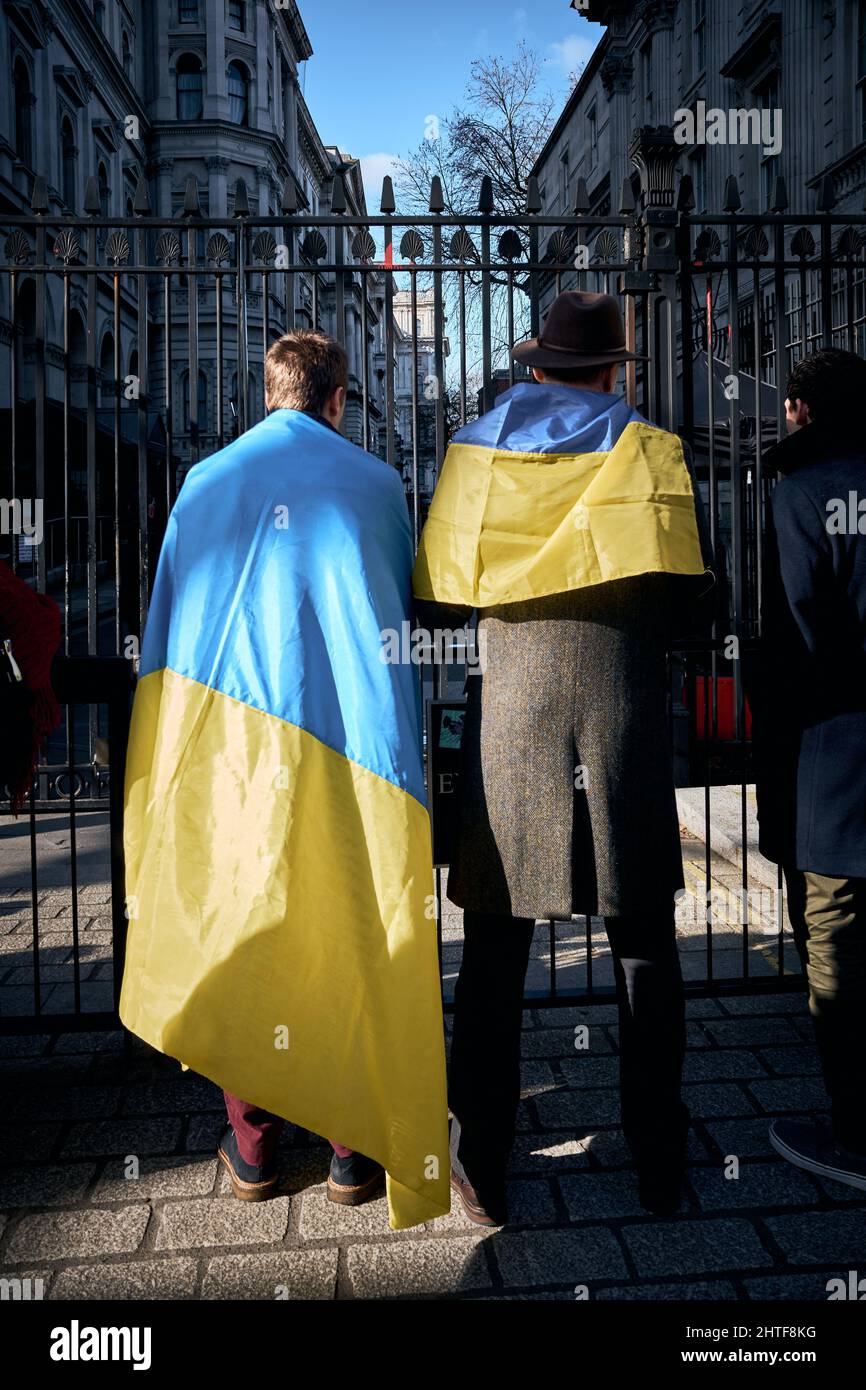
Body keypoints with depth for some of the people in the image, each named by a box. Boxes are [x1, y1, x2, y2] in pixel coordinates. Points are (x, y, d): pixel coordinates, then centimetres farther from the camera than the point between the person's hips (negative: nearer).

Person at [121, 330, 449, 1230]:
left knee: (236, 929, 12)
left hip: (228, 741, 2)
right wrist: (392, 730, 18)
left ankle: (252, 1144, 22)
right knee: (350, 931, 8)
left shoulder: (205, 482, 6)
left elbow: (168, 624, 8)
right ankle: (357, 1139, 17)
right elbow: (404, 620, 7)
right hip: (347, 743, -1)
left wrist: (176, 751, 15)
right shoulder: (376, 485, 2)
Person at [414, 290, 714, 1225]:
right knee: (644, 949, 12)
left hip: (509, 718, 1)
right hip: (623, 718, 0)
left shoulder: (474, 449, 8)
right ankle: (659, 1165, 22)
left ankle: (482, 1169, 18)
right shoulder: (647, 451, 3)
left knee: (493, 953, 8)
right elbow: (682, 588, -2)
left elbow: (438, 596, 6)